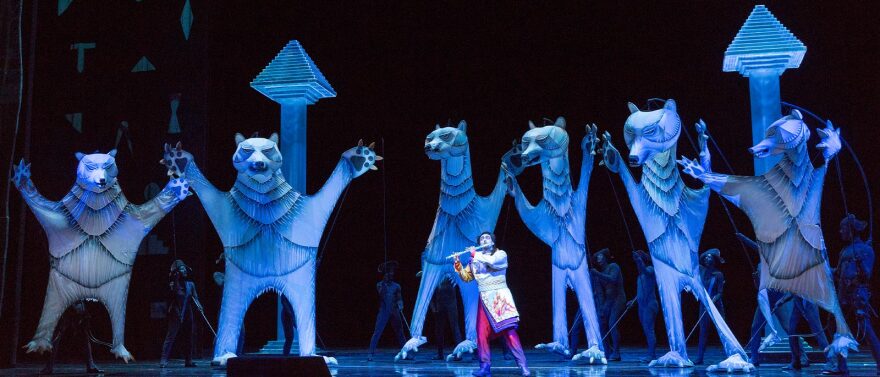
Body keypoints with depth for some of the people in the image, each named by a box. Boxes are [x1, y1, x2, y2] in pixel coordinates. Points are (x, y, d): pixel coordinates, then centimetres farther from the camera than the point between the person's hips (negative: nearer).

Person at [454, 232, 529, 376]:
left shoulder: (501, 254, 2)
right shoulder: (475, 260, 13)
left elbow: (492, 261, -20)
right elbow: (466, 277, 15)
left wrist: (475, 254, -10)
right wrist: (458, 265, 0)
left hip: (500, 297, -4)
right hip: (485, 300, 4)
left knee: (509, 330, -13)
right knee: (481, 333, -5)